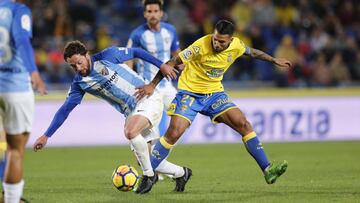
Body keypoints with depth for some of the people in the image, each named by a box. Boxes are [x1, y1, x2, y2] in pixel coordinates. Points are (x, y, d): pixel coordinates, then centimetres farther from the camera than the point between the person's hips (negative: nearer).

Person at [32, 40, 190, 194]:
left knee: (130, 132, -33)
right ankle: (182, 173, 27)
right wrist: (46, 136, -2)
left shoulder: (108, 56, -12)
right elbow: (65, 109, 2)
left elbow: (136, 52, -2)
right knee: (144, 159, 4)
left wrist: (161, 65, -7)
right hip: (131, 112, 6)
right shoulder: (80, 83, 1)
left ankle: (149, 175, -14)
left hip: (148, 99, -6)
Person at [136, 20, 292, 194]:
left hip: (214, 93, 4)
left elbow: (252, 52, 16)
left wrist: (274, 61, 27)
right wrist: (152, 85, -19)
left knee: (244, 125, -9)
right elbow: (173, 62, -18)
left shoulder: (236, 46, -8)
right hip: (190, 92, -4)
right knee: (173, 133, -19)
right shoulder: (201, 46, -24)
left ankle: (267, 170, -7)